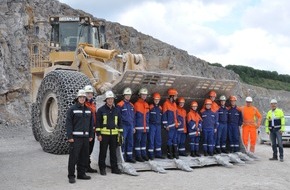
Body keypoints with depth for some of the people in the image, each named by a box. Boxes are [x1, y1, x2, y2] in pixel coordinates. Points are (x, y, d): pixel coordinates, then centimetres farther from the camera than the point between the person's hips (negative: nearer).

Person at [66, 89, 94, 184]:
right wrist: (69, 137, -14)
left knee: (84, 157, 10)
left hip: (85, 137, 6)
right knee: (73, 157, -6)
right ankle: (71, 176, 1)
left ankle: (81, 173, 21)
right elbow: (68, 123, -8)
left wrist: (91, 135, 11)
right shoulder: (72, 109, -3)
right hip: (75, 137, -6)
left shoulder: (88, 110, 14)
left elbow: (90, 124, 16)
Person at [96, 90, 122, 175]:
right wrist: (98, 134, -8)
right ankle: (102, 168, 11)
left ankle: (114, 168, 18)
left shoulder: (116, 110, 11)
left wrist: (120, 133, 10)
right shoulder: (101, 110, -2)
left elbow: (119, 122, 16)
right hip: (104, 134, -4)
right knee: (103, 152, 2)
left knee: (113, 152, 9)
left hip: (114, 134, 4)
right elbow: (98, 122, -3)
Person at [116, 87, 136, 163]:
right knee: (123, 142, -4)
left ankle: (129, 157, 16)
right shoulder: (120, 105, -7)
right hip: (123, 126, -7)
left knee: (130, 142, 9)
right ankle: (122, 158, 2)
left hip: (130, 126, 7)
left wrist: (133, 127, 17)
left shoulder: (131, 105, 15)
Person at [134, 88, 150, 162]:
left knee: (144, 141, 12)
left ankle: (143, 154, 20)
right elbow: (133, 116, -7)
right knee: (138, 140, -2)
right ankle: (138, 155, 2)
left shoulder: (147, 105, 13)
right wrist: (134, 126, -11)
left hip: (145, 127, 6)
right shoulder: (136, 104, -6)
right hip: (138, 127, -6)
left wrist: (147, 125, 12)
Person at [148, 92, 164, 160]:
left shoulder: (160, 108, 13)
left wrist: (161, 125, 14)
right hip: (152, 125, -5)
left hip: (158, 126, 6)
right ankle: (151, 154, -1)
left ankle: (158, 154, 15)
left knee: (158, 140, 8)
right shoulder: (150, 107, -4)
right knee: (151, 140, -4)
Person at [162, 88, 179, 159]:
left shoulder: (174, 104, 16)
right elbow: (164, 115, -10)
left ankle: (175, 153, 14)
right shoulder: (166, 104, -8)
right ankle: (169, 154, 2)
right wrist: (166, 125, -13)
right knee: (170, 139, -4)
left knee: (175, 139, 9)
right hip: (170, 126, -7)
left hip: (175, 125, 7)